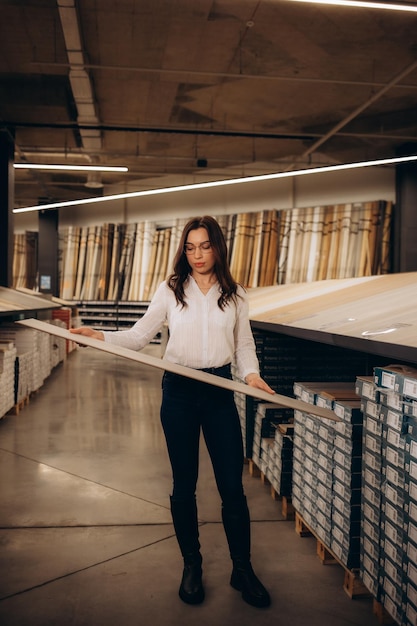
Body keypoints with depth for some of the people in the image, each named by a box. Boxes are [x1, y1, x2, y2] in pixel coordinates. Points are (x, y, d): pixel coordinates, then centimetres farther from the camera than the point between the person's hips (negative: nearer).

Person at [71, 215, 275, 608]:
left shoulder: (235, 295, 4)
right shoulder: (170, 290, 1)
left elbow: (243, 344, 8)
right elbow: (139, 336, 2)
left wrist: (251, 374, -10)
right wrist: (101, 337, -13)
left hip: (220, 391, 1)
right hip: (179, 391, 0)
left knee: (232, 486, 3)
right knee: (184, 484, 10)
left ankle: (242, 569, 22)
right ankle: (192, 565, 29)